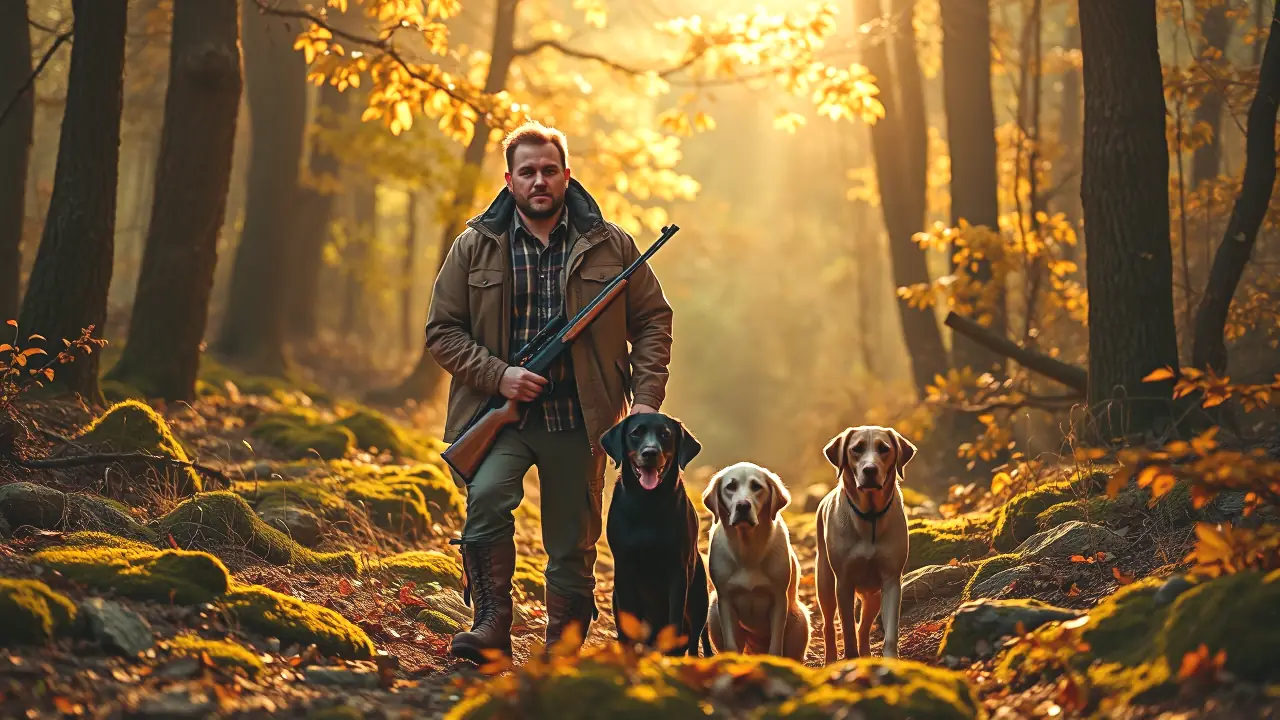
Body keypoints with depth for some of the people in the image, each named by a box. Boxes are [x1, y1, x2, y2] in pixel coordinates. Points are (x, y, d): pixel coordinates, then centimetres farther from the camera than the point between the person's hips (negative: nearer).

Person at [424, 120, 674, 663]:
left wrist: (646, 398, -2)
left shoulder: (610, 246, 5)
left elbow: (653, 321, 10)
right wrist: (498, 375, -10)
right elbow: (442, 331, 4)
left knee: (574, 547, 5)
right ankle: (492, 625, -18)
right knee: (487, 498, -28)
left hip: (578, 421, 1)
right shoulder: (474, 247, 3)